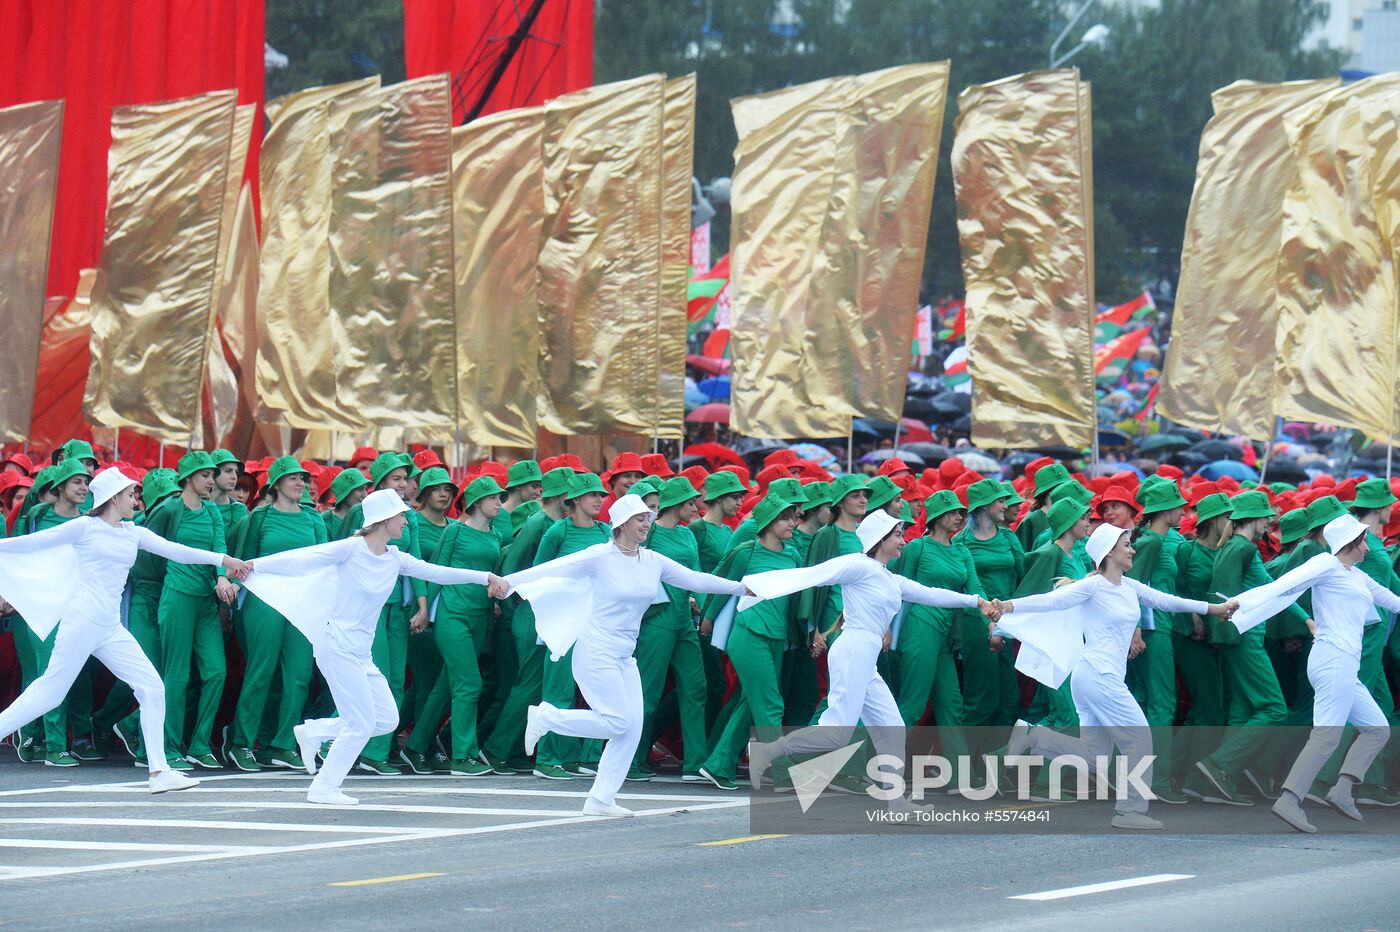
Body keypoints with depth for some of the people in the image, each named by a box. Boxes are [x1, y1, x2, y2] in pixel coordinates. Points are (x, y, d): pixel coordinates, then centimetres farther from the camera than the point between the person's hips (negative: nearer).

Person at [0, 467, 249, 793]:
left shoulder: (133, 533, 15)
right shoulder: (85, 527, -1)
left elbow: (174, 551, 9)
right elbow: (32, 543, 2)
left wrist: (222, 559, -1)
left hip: (111, 628, 6)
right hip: (82, 619, -6)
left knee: (152, 688, -3)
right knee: (51, 690, -8)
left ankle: (159, 772, -4)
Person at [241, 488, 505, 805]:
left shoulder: (396, 559, 8)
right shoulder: (351, 549, -11)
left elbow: (437, 573, 8)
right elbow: (303, 559, -13)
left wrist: (486, 578, 3)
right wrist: (253, 565, -19)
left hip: (362, 652, 8)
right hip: (338, 645, -8)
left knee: (387, 719, 6)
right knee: (362, 725, -8)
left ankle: (311, 732, 16)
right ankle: (324, 788, 3)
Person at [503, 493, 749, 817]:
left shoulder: (653, 561, 7)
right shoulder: (601, 556, -10)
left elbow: (694, 580, 10)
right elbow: (552, 569, -11)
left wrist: (741, 587, 6)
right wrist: (507, 582, -15)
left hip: (625, 655, 7)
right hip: (597, 651, -7)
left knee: (632, 729, 0)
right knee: (618, 723, -14)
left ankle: (601, 799, 7)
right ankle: (545, 717, 4)